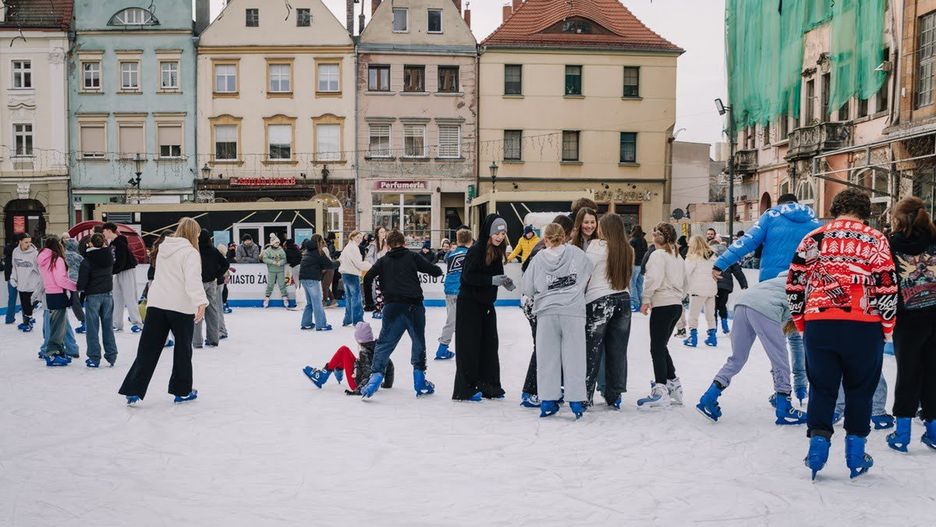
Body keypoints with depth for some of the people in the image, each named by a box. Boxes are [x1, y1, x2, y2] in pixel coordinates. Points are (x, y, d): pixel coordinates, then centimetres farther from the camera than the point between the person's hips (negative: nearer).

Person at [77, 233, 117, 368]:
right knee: (108, 326, 11)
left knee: (92, 328, 4)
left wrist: (79, 288, 6)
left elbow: (82, 282, -15)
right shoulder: (109, 256, -1)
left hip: (93, 296, -4)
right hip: (107, 295, 4)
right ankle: (111, 356, 13)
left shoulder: (87, 261, -14)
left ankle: (94, 358, 6)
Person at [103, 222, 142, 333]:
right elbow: (111, 260, 14)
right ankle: (117, 324, 13)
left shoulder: (120, 243, -18)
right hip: (118, 272, 9)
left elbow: (121, 261, -23)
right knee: (117, 298, 8)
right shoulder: (111, 243, 9)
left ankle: (136, 323, -1)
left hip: (127, 271, -9)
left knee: (129, 298, -7)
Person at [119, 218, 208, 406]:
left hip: (156, 304, 6)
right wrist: (201, 302, -33)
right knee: (183, 349, 10)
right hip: (181, 307, -6)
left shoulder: (164, 249, 12)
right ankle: (182, 391, 18)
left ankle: (134, 391, 0)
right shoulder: (190, 252, -10)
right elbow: (193, 280, -24)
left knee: (148, 348, 5)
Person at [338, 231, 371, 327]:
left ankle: (347, 320, 19)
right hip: (352, 275, -10)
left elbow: (340, 260, 23)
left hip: (345, 274, 10)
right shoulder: (353, 248, -14)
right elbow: (358, 263, -18)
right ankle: (357, 321, -6)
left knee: (348, 297, 15)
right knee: (356, 297, -6)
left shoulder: (347, 247, 16)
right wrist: (369, 265, -8)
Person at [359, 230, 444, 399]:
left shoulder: (383, 260, 13)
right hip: (413, 306, -1)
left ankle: (376, 374, -12)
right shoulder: (413, 257, 8)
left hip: (392, 307, 1)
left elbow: (368, 277, 2)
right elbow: (435, 271, 4)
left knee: (385, 343, 5)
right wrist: (437, 269, 28)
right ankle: (420, 384, 17)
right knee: (419, 342, 13)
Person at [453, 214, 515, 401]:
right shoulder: (476, 250, -17)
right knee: (469, 345, -3)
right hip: (469, 303, -8)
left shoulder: (497, 251, 6)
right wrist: (492, 280, -27)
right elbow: (469, 276, -22)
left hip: (486, 303, 8)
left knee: (489, 344, 10)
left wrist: (505, 281, -5)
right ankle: (465, 389, 3)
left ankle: (488, 386, 19)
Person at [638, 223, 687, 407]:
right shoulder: (677, 256, 17)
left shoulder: (658, 254, -8)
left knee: (657, 348, -5)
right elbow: (684, 283, 21)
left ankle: (660, 391, -7)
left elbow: (654, 278, -18)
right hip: (677, 304, 9)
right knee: (662, 347, 17)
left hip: (663, 304, -8)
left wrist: (646, 299, -11)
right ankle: (674, 386, 18)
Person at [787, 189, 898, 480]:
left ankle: (818, 441, 8)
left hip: (819, 325, 1)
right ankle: (855, 453, 18)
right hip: (864, 327, -1)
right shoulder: (875, 240, 2)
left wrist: (802, 323, 18)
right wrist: (887, 328, 10)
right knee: (860, 390, 13)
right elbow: (887, 288, -1)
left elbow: (795, 285, 8)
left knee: (821, 388, 14)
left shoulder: (813, 239, 8)